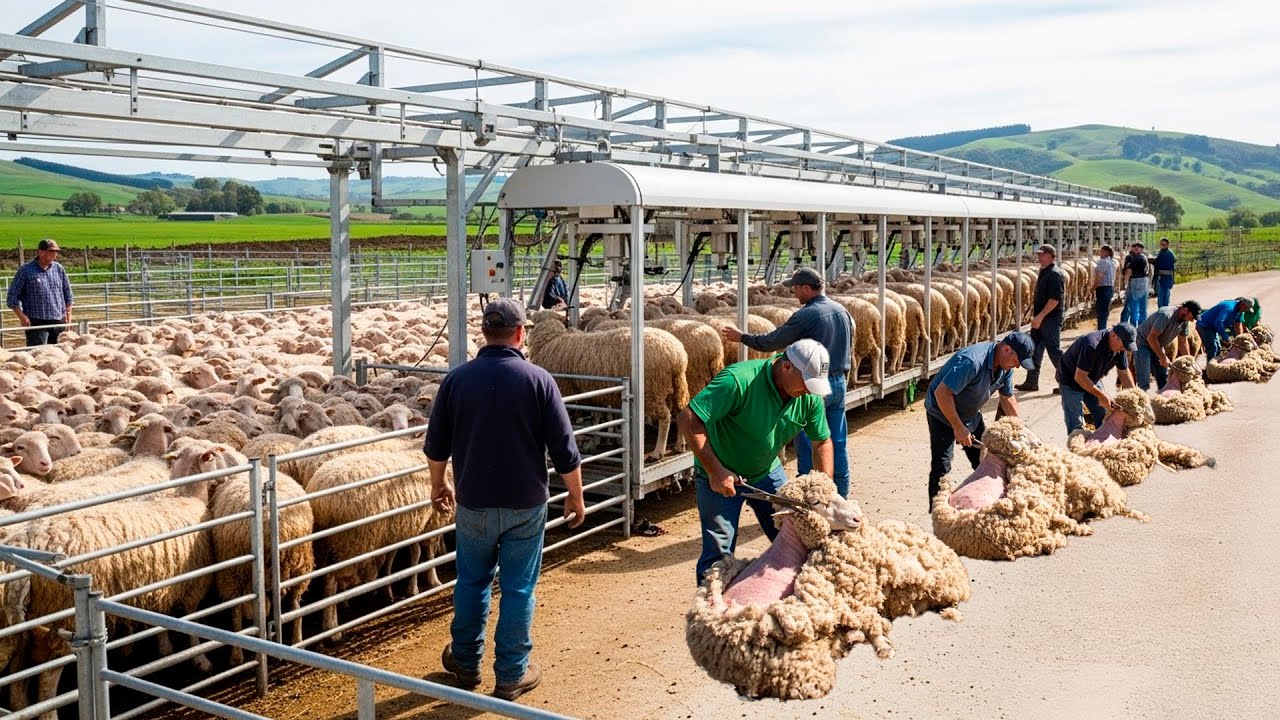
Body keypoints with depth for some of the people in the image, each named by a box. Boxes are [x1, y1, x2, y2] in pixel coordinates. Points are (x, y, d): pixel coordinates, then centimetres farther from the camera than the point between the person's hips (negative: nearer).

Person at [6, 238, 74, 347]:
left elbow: (67, 292, 18)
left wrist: (68, 312, 8)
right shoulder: (26, 270, -3)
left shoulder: (59, 269, 10)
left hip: (58, 321, 4)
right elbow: (12, 296, -1)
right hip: (36, 322, -4)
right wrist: (21, 316, -8)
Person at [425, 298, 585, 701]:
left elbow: (436, 445, 6)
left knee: (471, 583, 18)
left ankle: (466, 663, 31)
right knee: (518, 589, 7)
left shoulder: (457, 379, -3)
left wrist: (439, 484, 23)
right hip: (525, 504, -2)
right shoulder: (538, 380, -10)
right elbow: (564, 451, -9)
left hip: (474, 503, 2)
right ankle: (511, 676, 15)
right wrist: (576, 497, 4)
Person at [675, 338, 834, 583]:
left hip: (767, 472, 6)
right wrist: (715, 470, -30)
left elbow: (822, 443, 3)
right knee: (718, 553, -5)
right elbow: (688, 420, -32)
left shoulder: (810, 396, -12)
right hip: (720, 477, -5)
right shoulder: (739, 381, -32)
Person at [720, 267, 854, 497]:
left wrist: (742, 338, 2)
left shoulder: (805, 316, -17)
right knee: (838, 443, 12)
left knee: (807, 445, 3)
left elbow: (772, 342, -11)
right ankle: (841, 494, 19)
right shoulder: (842, 310, 6)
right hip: (839, 382, 7)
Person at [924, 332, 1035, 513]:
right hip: (943, 414, -8)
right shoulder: (972, 361, -35)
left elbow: (1007, 398, 9)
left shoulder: (1006, 366, -7)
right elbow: (942, 393, -36)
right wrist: (958, 427, -30)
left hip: (972, 414, 8)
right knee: (941, 468, -13)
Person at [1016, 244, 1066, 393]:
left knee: (1054, 350, -3)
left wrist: (1040, 316, -25)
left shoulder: (1055, 274, -17)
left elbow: (1055, 299, -24)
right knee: (1035, 350, 12)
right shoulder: (1044, 272, 12)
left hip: (1051, 319, -10)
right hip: (1040, 319, 10)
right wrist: (1034, 303, 12)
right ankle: (1031, 382, 18)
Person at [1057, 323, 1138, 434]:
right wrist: (1101, 395, -33)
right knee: (1075, 425, -12)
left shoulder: (1119, 347, -12)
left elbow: (1124, 372, 2)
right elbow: (1079, 377, -35)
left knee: (1103, 419, 7)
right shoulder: (1092, 345, -37)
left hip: (1092, 379, 8)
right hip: (1071, 379, -8)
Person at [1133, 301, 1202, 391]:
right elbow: (1151, 338, -30)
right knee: (1144, 384, -16)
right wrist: (1163, 357, -27)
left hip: (1157, 346, 9)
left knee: (1164, 379, 8)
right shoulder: (1166, 315, -30)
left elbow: (1182, 342, 8)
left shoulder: (1185, 320, -4)